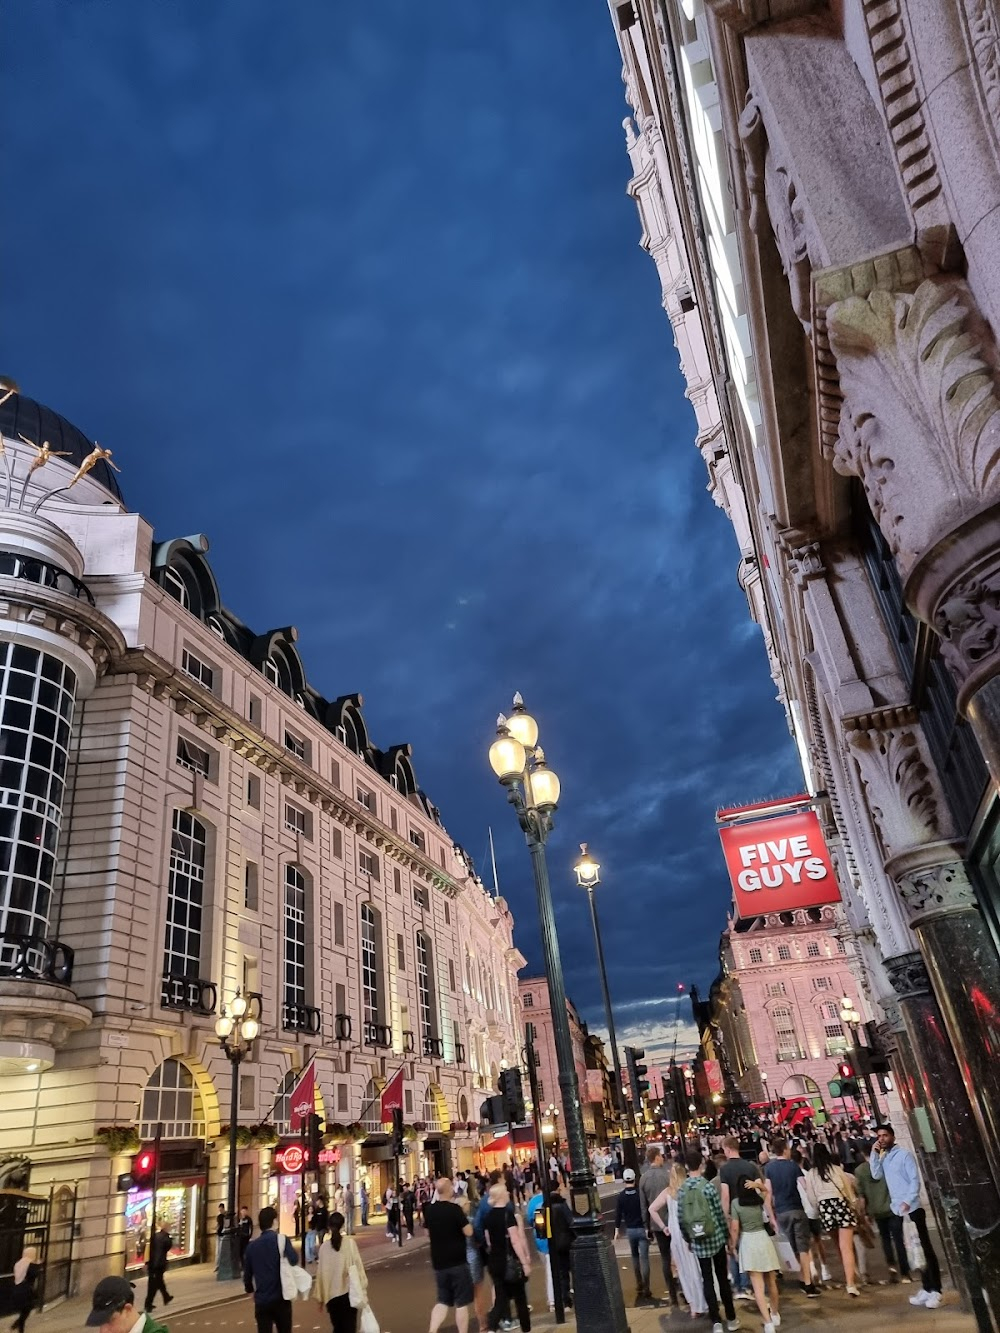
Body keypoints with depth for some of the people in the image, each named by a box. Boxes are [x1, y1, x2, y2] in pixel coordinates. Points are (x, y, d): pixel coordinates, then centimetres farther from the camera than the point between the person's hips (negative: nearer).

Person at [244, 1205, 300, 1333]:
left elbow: (247, 1271, 14)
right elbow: (294, 1259, -18)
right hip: (280, 1298, -3)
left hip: (261, 1300, 3)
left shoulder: (252, 1245, 5)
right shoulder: (282, 1240, -9)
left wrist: (249, 1290, 33)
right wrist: (289, 1246, 3)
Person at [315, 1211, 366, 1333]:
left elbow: (321, 1272, 1)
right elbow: (357, 1266, -8)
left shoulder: (324, 1246, -3)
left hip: (331, 1294, 2)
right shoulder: (350, 1242, -8)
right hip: (348, 1292, -2)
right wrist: (362, 1288, 0)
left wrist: (320, 1297, 12)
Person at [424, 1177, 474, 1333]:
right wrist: (462, 1218, 0)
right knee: (461, 1302, 7)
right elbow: (469, 1232, -16)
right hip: (457, 1262, -6)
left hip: (438, 1262, 6)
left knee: (442, 1300, 17)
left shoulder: (429, 1209, 1)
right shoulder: (454, 1208, -18)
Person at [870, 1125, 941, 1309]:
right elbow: (877, 1175, 1)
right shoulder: (883, 1158, 13)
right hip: (896, 1211, 7)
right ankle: (926, 1289, 19)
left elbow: (915, 1180, -13)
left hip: (912, 1209, -7)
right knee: (907, 1251, 9)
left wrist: (908, 1202, -21)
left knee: (924, 1249, -2)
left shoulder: (904, 1154, -7)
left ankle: (935, 1291, 4)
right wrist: (874, 1154, -5)